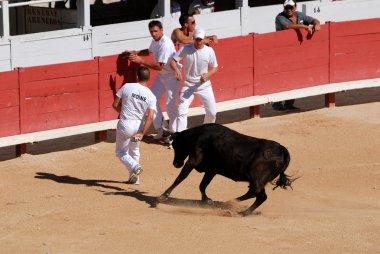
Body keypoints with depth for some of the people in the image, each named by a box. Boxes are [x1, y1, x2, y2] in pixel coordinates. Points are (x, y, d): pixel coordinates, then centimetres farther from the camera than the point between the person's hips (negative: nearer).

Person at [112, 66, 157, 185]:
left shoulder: (127, 87, -10)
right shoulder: (151, 96, -6)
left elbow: (115, 105, -3)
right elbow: (150, 117, -15)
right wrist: (142, 133, -13)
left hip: (125, 125, -3)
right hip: (139, 126, 3)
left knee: (121, 152, 13)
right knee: (134, 150, 27)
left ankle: (134, 166, -15)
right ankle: (134, 177, 28)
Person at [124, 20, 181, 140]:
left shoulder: (165, 44, -28)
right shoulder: (155, 41, 0)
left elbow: (159, 66, -31)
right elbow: (149, 51, 24)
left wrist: (140, 60, -31)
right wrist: (135, 53, 8)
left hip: (172, 76, -9)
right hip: (161, 75, 9)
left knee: (170, 104, -10)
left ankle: (174, 132, 3)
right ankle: (160, 128, 16)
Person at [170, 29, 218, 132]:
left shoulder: (209, 51, -9)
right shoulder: (185, 49, -12)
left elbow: (215, 68, 0)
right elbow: (173, 61, -13)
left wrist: (208, 75, -22)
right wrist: (176, 69, -36)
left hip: (204, 85, 1)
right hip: (188, 85, -1)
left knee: (212, 112, 4)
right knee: (182, 111, -12)